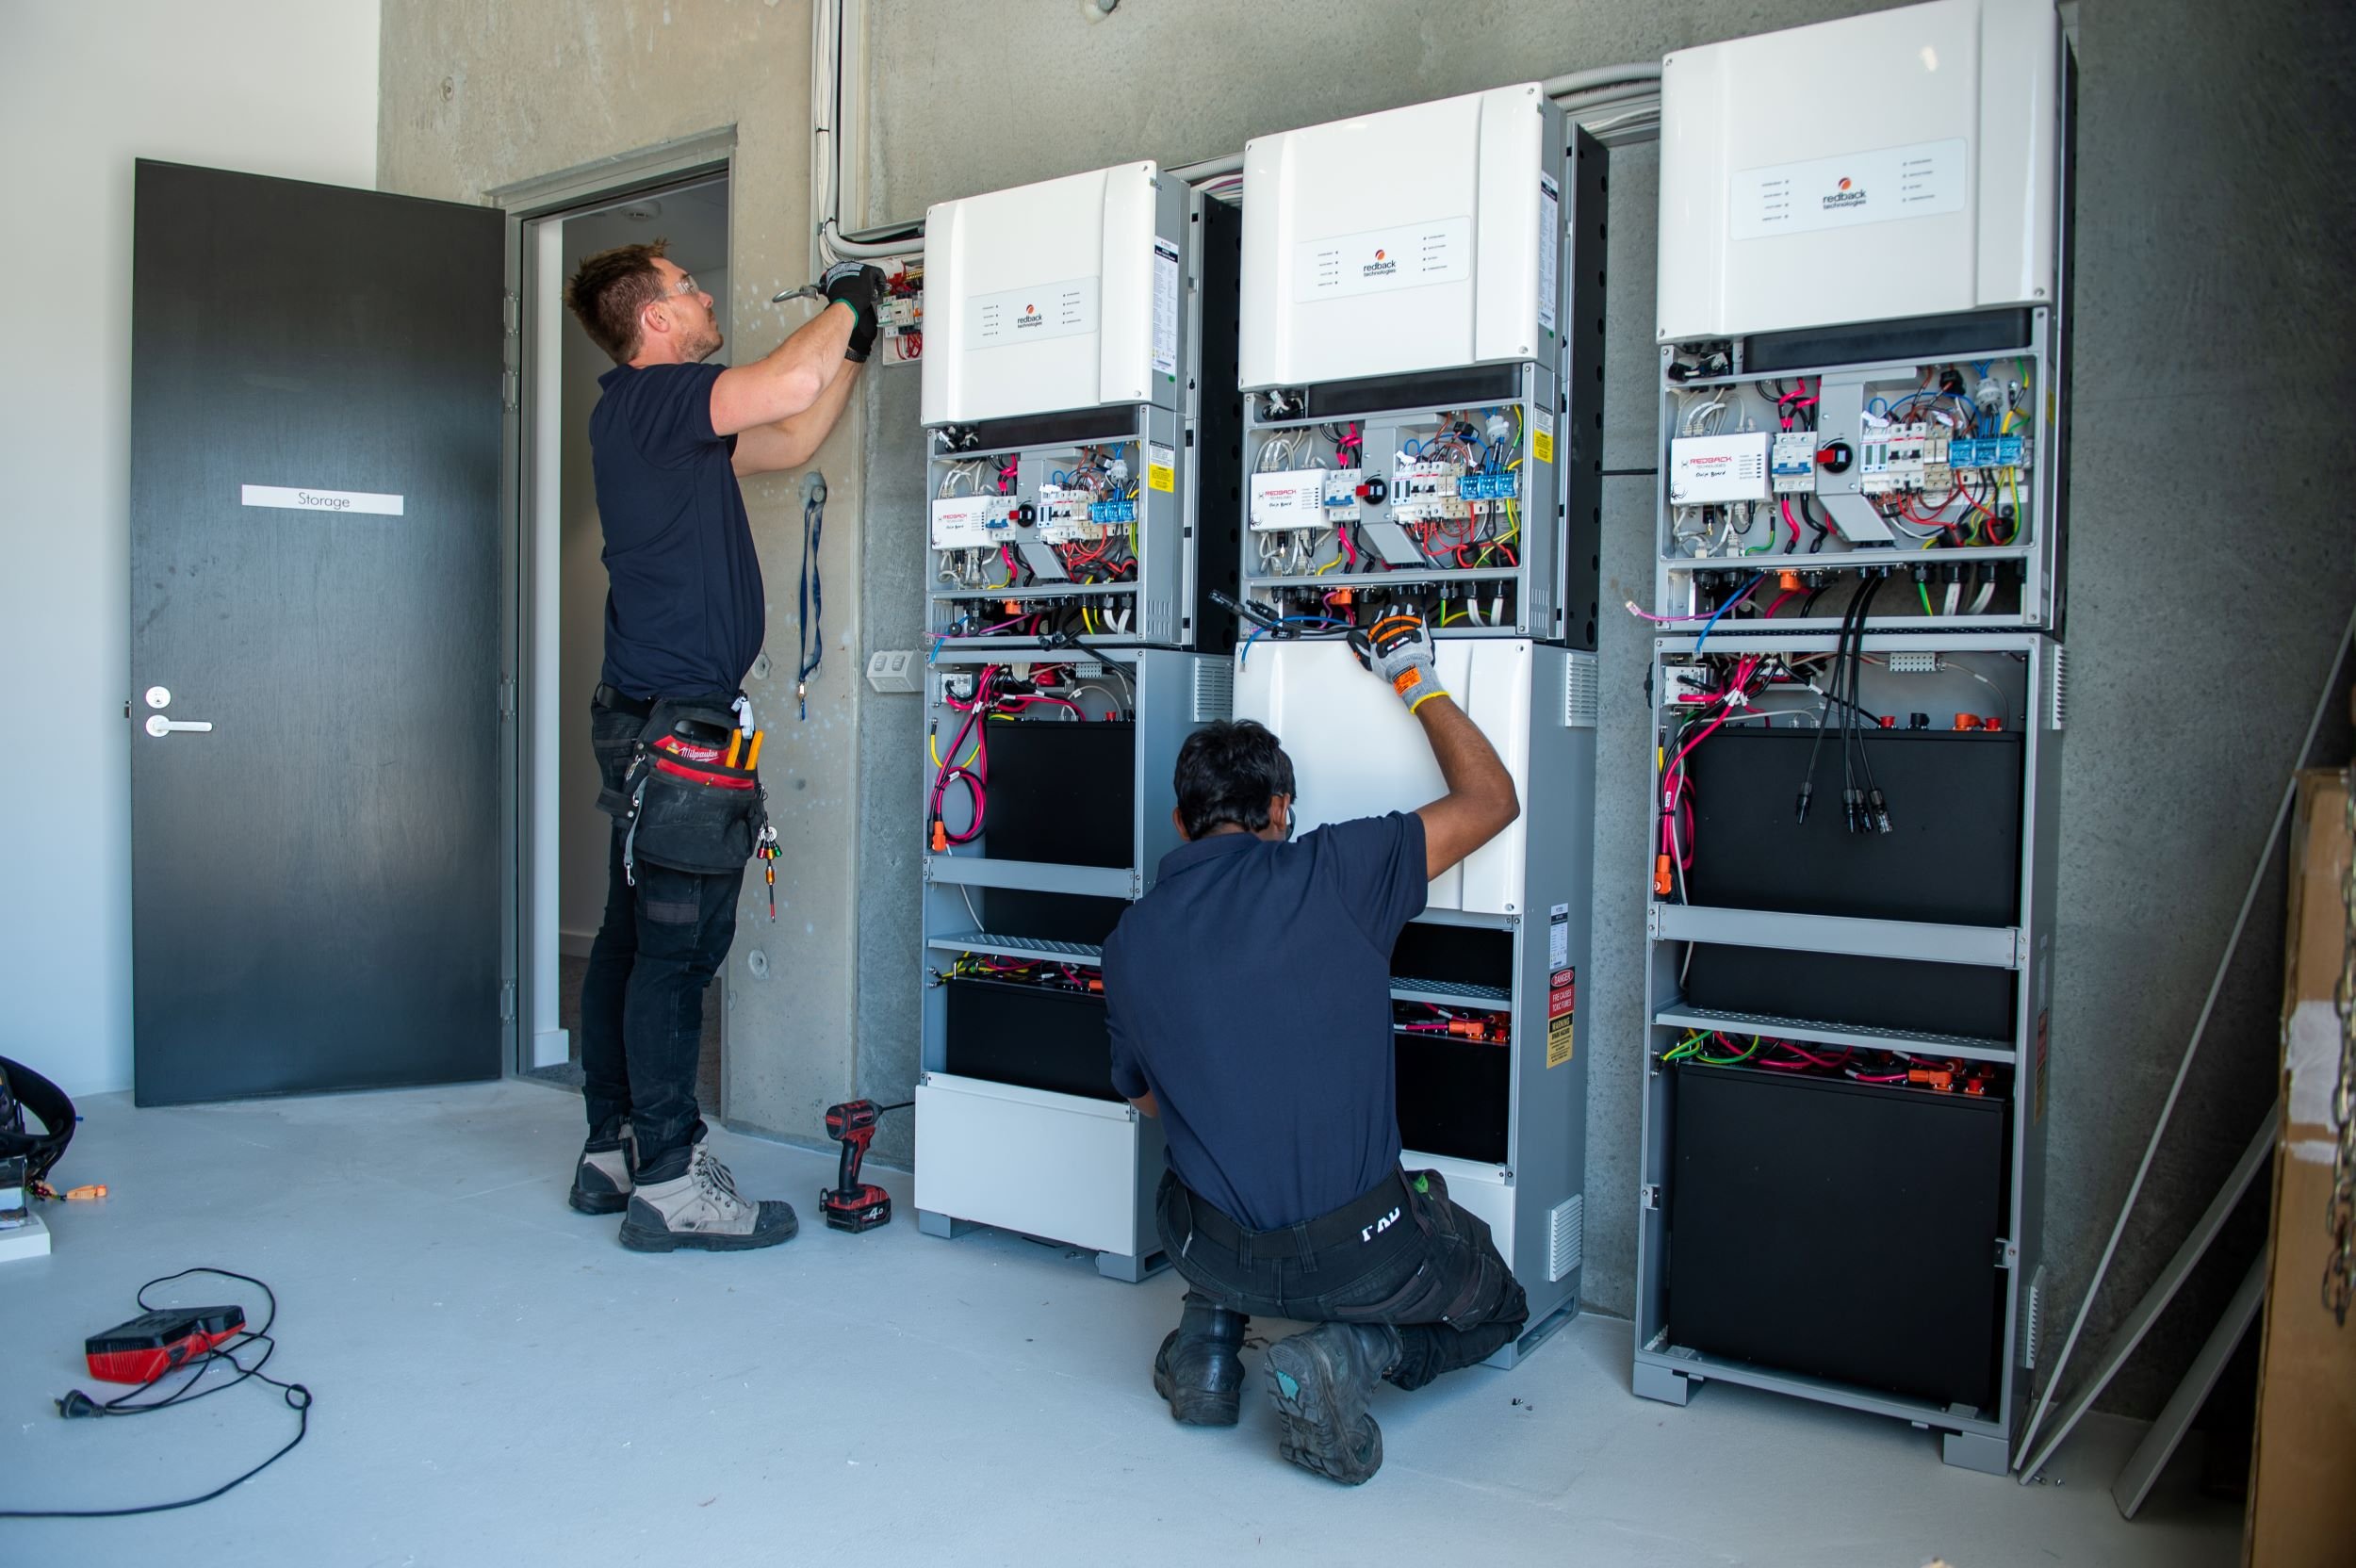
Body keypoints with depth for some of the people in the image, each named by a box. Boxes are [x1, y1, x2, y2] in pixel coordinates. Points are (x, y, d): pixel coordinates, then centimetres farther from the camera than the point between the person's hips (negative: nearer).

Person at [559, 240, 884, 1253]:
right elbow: (789, 383, -23)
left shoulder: (657, 417, 21)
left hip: (652, 719, 10)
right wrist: (846, 304, -4)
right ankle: (668, 1180, -4)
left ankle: (612, 1151, 20)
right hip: (673, 716, -10)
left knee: (633, 938, 12)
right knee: (677, 944, -9)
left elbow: (791, 440, 27)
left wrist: (857, 344, 24)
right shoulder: (643, 399, -9)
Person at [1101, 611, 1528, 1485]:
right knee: (1496, 1310, 26)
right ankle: (1355, 1352, -1)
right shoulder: (1327, 872, -11)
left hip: (1218, 1257, 4)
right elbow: (1491, 801, 0)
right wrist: (1419, 685, 13)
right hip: (1361, 1256, -3)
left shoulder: (1129, 943, -1)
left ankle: (1208, 1334, 17)